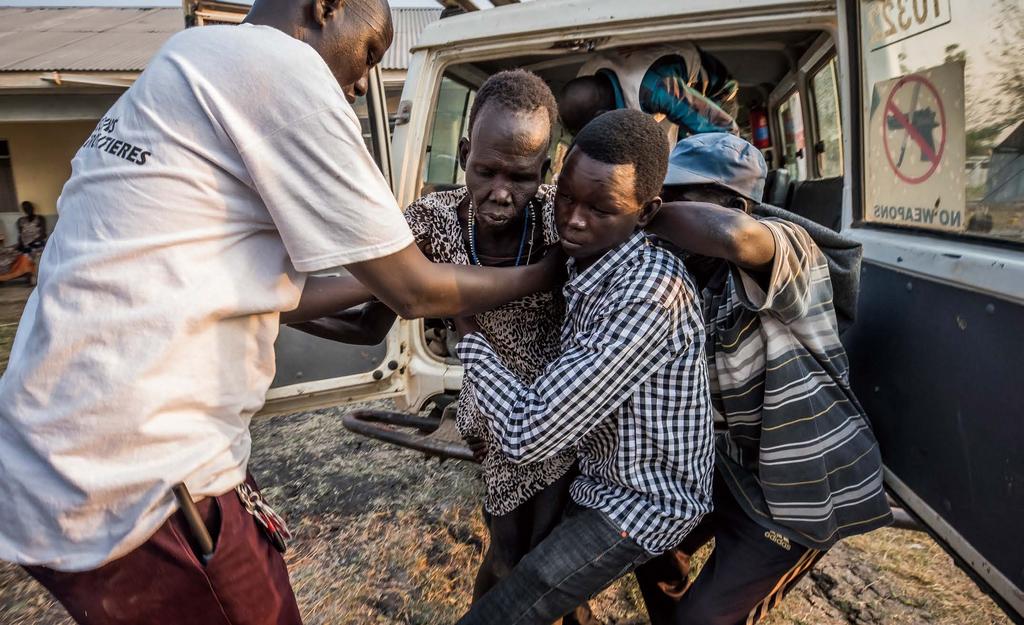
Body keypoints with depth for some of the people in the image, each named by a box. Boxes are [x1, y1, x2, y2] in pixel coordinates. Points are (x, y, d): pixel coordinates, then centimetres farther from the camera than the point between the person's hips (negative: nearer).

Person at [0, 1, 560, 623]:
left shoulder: (184, 67, 16)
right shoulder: (280, 64, -14)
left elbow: (272, 293, 17)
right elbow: (415, 291, -11)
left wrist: (387, 274, 19)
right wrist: (553, 270, 2)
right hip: (135, 490, -9)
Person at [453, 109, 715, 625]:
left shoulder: (652, 290, -33)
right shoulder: (586, 262, -6)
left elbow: (527, 434, -32)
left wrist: (468, 329, -20)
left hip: (641, 502, -8)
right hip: (607, 469, 8)